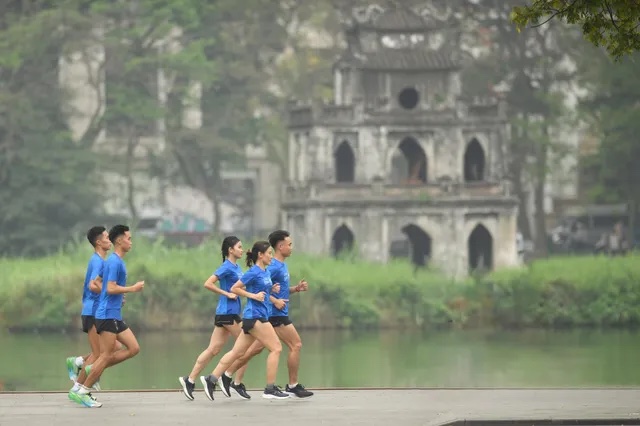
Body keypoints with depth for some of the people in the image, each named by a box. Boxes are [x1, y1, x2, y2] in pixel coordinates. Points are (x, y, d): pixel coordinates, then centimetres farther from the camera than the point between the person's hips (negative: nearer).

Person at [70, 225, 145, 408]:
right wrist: (132, 289, -17)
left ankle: (93, 369, 10)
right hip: (107, 315, -10)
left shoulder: (116, 261, 16)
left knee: (134, 348, 6)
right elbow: (110, 288, -23)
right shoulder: (115, 262, -14)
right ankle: (83, 392, -2)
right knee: (106, 355, -8)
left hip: (115, 315, 10)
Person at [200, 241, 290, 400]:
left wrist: (271, 290, 9)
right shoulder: (254, 272, -12)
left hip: (257, 317, 9)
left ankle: (211, 379, 11)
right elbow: (234, 288, -11)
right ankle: (270, 389, -5)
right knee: (276, 348, -8)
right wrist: (253, 295, -16)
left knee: (237, 352, 9)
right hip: (255, 317, -9)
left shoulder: (265, 272, 14)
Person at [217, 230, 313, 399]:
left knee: (256, 349, 10)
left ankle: (227, 376, 12)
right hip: (277, 315, -10)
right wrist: (275, 301, -26)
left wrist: (296, 288, 11)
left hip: (276, 314, 10)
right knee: (296, 345, -4)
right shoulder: (274, 266, -16)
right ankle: (293, 386, 3)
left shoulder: (282, 265, 15)